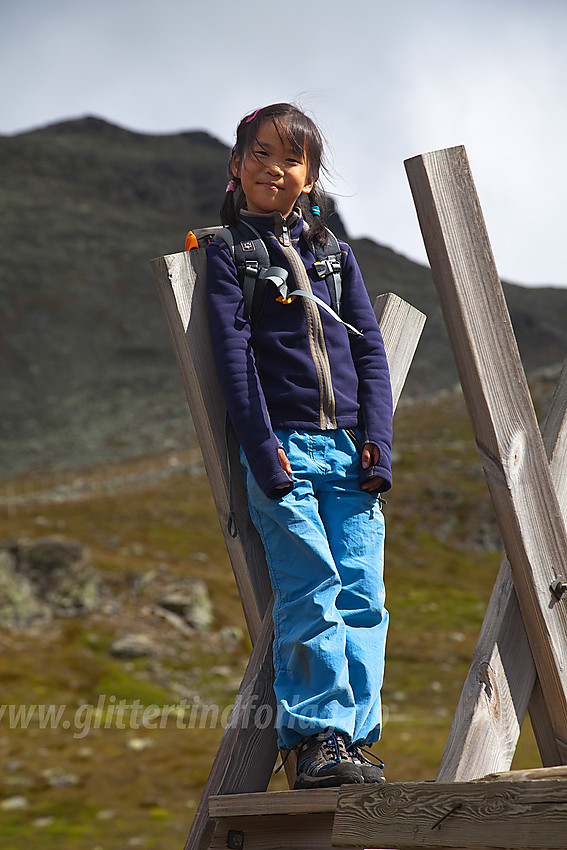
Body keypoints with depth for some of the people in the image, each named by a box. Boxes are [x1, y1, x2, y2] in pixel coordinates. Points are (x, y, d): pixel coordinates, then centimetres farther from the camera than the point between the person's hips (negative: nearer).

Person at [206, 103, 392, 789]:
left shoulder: (333, 252, 18)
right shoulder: (228, 251, 6)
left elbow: (370, 349, 14)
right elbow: (233, 353, -3)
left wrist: (376, 438, 1)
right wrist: (263, 449, -13)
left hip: (348, 447, 4)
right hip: (281, 444, -4)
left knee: (362, 595, -2)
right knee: (312, 591, -10)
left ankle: (355, 740, 4)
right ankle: (317, 739, -3)